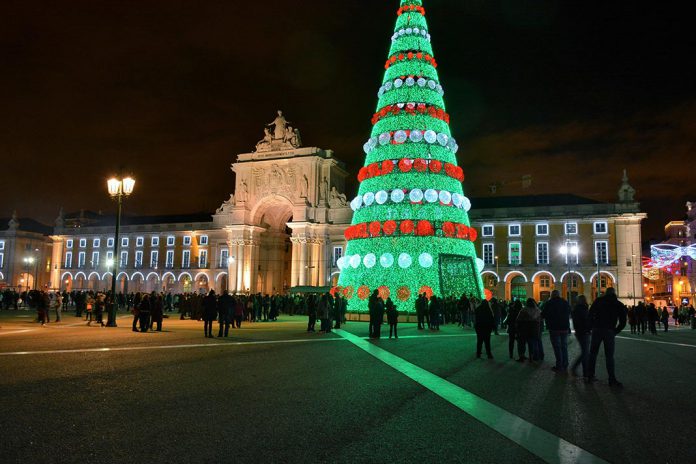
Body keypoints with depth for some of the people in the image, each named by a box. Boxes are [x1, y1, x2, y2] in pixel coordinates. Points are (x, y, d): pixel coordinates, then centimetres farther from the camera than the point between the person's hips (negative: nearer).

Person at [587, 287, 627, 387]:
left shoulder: (598, 301, 7)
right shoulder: (619, 305, 9)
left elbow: (590, 314, 0)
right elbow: (623, 322, 7)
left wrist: (592, 327, 9)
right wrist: (615, 332, 14)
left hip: (597, 330, 1)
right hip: (609, 331, -1)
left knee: (593, 353, 10)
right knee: (609, 356, 2)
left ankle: (590, 376, 12)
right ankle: (612, 380, -3)